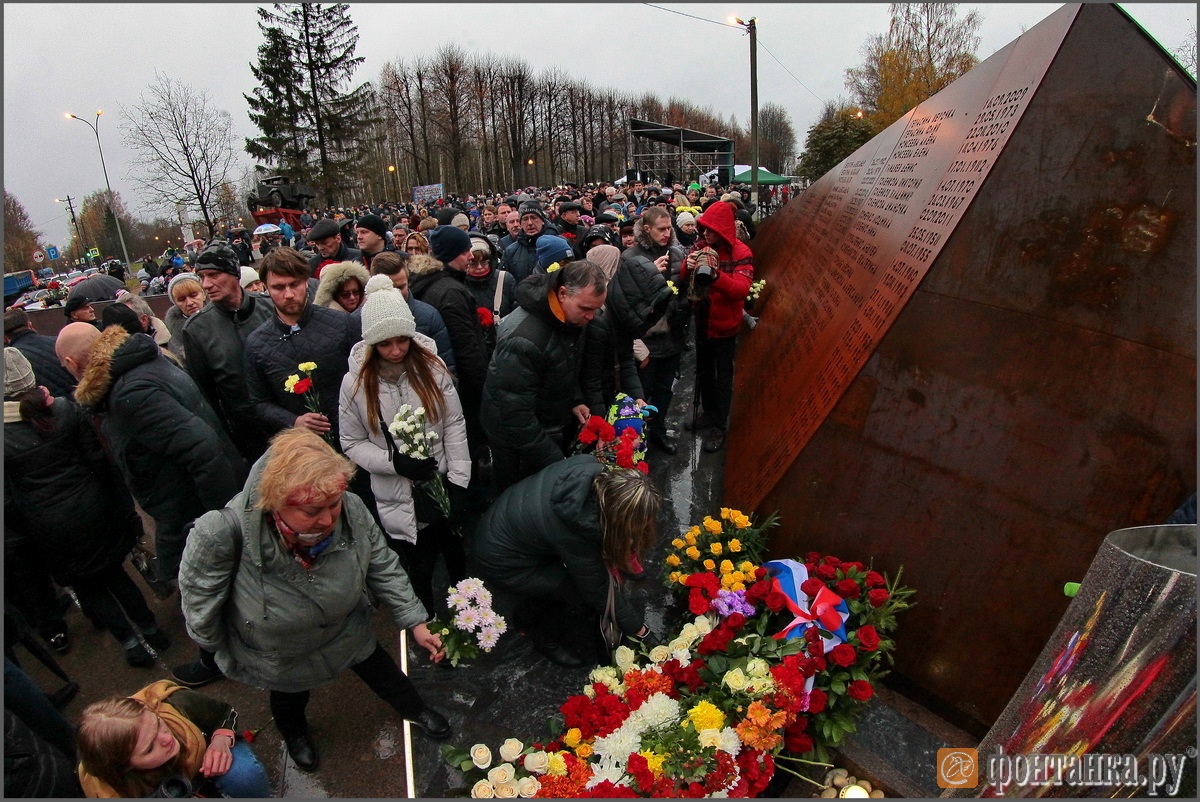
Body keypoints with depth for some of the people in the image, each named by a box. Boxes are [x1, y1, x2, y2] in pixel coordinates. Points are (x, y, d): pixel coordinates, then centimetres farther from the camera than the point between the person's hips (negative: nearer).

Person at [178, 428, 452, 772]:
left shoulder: (352, 511, -35)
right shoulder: (224, 534, -43)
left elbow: (382, 567, -17)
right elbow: (199, 594, -21)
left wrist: (416, 622, -15)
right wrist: (216, 646, -5)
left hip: (346, 628, 1)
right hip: (276, 650, -1)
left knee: (378, 667, 26)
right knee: (290, 695, 30)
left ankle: (415, 709, 57)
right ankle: (294, 734, 67)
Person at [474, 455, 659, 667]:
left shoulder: (592, 469, -22)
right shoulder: (577, 531, -36)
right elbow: (599, 592, -18)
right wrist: (636, 626, -3)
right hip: (502, 560, -7)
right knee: (588, 596, -6)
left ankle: (526, 615, 35)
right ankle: (545, 639, 21)